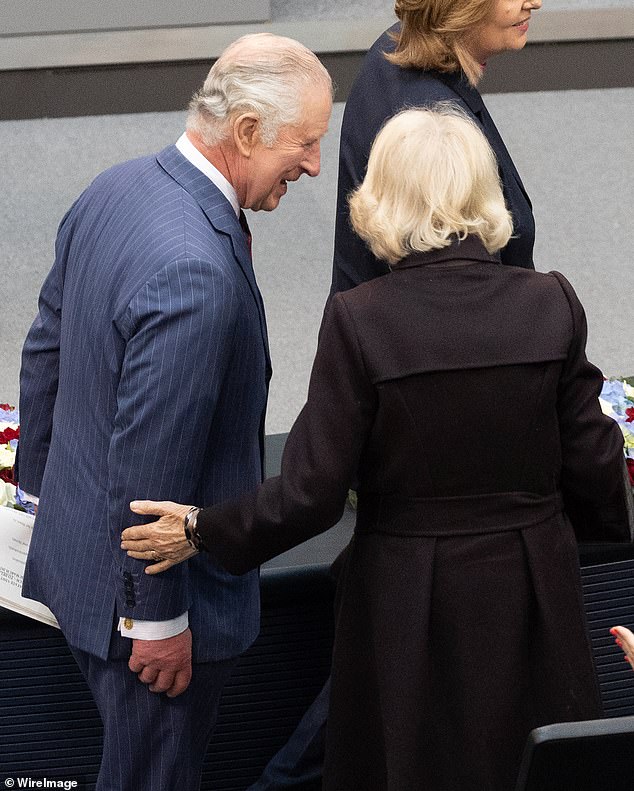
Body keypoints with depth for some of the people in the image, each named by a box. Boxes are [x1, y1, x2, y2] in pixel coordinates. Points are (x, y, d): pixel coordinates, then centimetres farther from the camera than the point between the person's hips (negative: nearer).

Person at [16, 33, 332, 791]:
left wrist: (43, 482, 23)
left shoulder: (115, 189, -1)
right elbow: (152, 458, -28)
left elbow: (45, 349, 10)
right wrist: (158, 618, -18)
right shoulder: (195, 271, -32)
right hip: (139, 587, -9)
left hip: (76, 542, 9)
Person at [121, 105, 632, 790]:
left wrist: (200, 531, 2)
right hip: (533, 593, 2)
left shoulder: (358, 320, -16)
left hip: (410, 605, -2)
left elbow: (312, 493, -14)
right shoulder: (551, 303, -9)